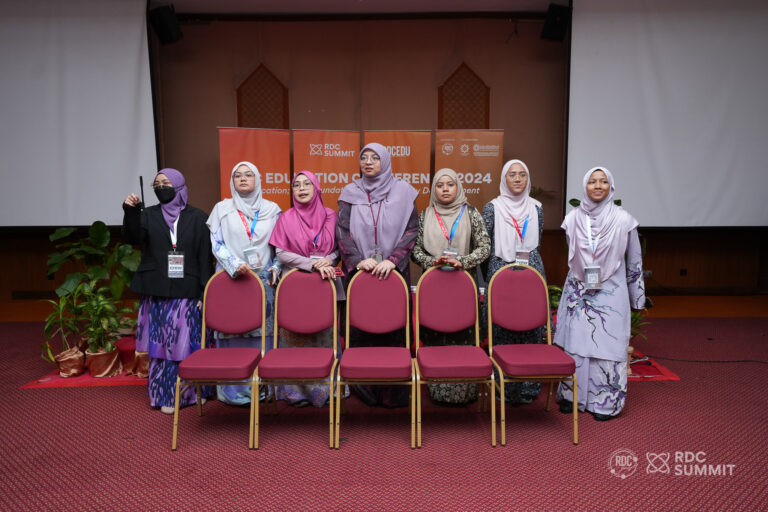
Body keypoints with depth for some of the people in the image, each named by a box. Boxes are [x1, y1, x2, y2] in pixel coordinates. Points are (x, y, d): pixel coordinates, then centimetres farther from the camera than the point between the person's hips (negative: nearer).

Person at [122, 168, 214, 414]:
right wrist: (130, 212, -23)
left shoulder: (197, 218, 4)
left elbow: (205, 256, 0)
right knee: (161, 343, 4)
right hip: (157, 292, 2)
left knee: (188, 341, 0)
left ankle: (194, 390, 17)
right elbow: (132, 237, -7)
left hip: (187, 291, -2)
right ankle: (165, 395, 16)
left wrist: (205, 292, -5)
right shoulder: (149, 215, 10)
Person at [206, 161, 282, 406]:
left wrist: (276, 268, -3)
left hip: (264, 281, 1)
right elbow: (216, 242, 2)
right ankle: (234, 389, 6)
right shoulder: (222, 209, 9)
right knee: (232, 333, -3)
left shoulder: (272, 210, 11)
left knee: (264, 332, -1)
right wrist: (235, 265, -14)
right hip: (231, 280, -1)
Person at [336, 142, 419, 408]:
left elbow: (411, 229, 0)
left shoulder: (402, 192, 6)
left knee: (394, 328, -2)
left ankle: (394, 392, 8)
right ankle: (365, 390, 13)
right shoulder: (350, 193, 9)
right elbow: (342, 231, 2)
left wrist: (393, 260, -13)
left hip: (393, 272, -1)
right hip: (359, 272, 1)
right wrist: (358, 260, -12)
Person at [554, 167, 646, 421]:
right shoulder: (573, 218, 1)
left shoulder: (623, 219, -5)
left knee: (607, 344, 2)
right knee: (575, 342, 6)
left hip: (611, 293, -2)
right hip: (578, 292, 2)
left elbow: (634, 260, 4)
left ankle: (606, 401, 16)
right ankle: (572, 396, 20)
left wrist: (637, 297, 7)